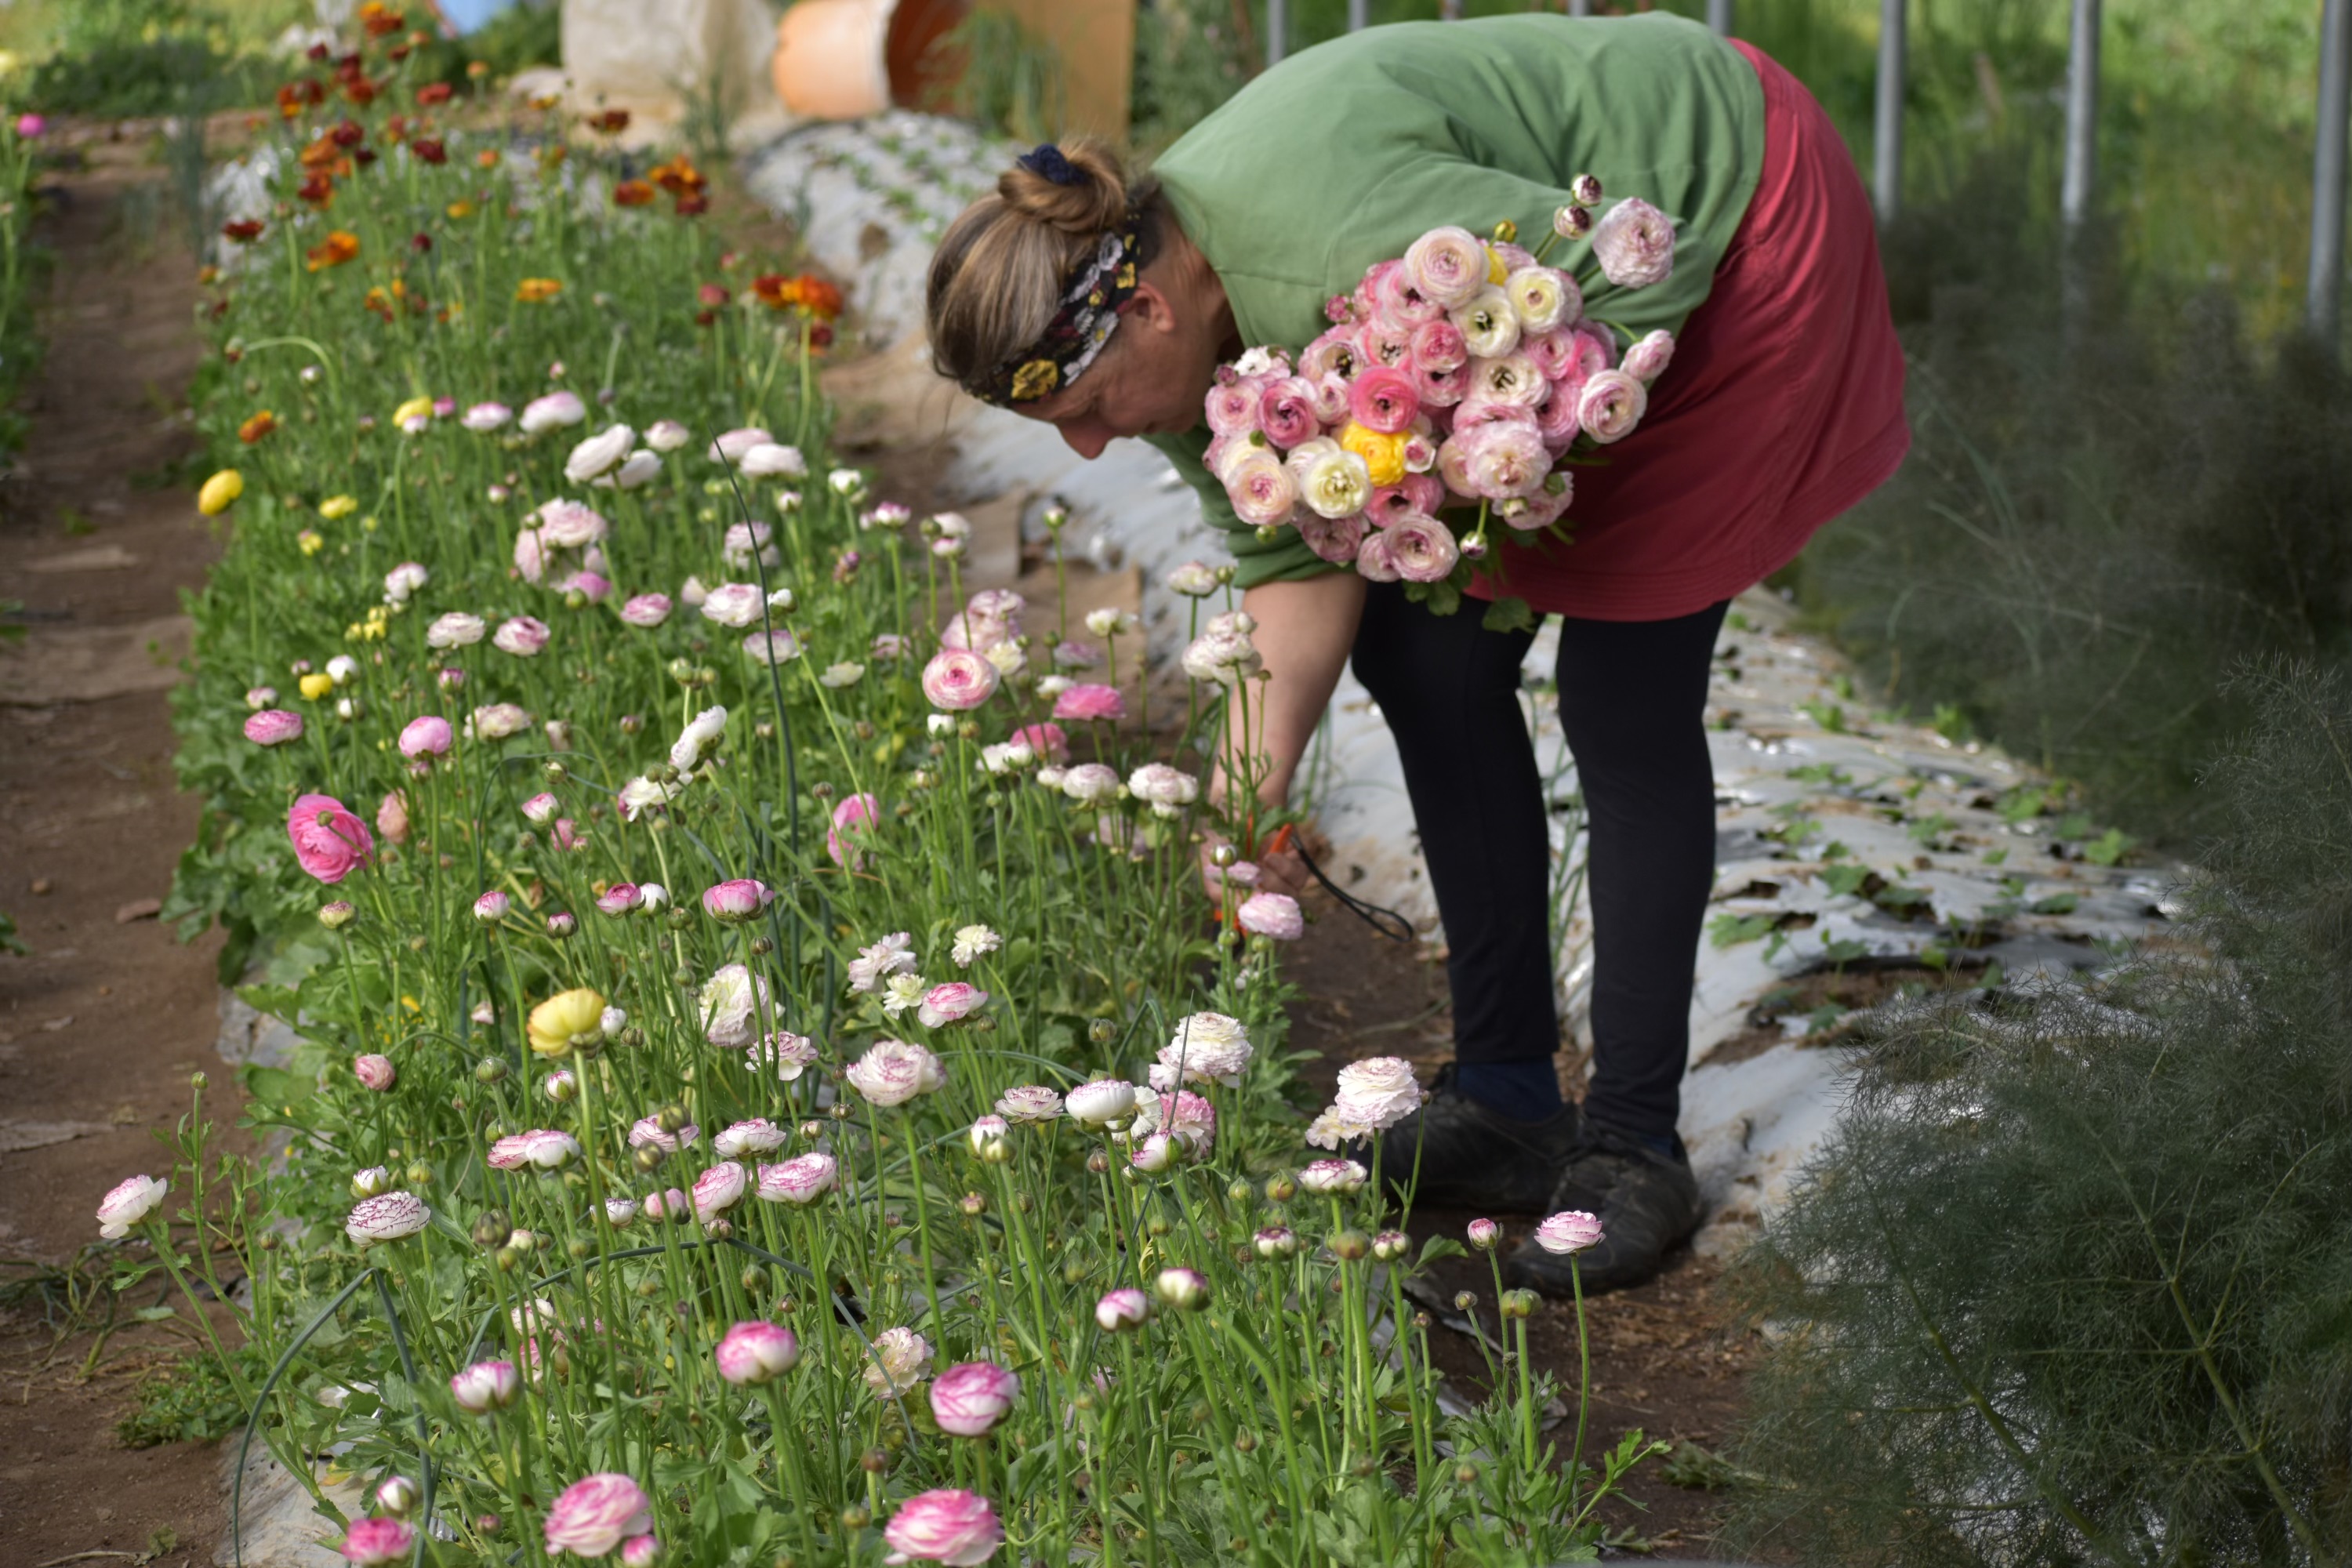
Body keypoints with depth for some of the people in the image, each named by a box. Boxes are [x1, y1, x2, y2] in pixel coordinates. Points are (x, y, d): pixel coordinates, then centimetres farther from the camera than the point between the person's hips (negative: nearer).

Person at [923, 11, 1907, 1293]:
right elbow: (1294, 559, -7)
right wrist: (1254, 786, -16)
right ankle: (1506, 1101, 16)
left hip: (1733, 228, -8)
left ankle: (1633, 1150, 2)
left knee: (1624, 691, -9)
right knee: (1423, 654, 5)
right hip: (1561, 280, 8)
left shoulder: (1335, 240, -39)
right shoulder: (1175, 327, -12)